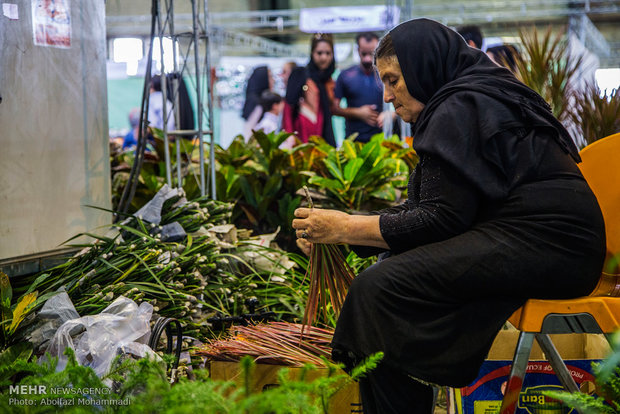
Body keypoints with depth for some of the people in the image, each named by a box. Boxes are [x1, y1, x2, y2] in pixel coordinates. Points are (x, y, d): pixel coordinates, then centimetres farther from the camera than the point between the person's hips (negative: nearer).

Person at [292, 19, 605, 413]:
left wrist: (344, 227, -9)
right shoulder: (479, 96, 23)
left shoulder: (457, 110, -8)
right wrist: (331, 232, 12)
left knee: (379, 287, -19)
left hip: (540, 242, -11)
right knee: (393, 266, 11)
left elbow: (442, 218, -14)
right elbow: (427, 208, 19)